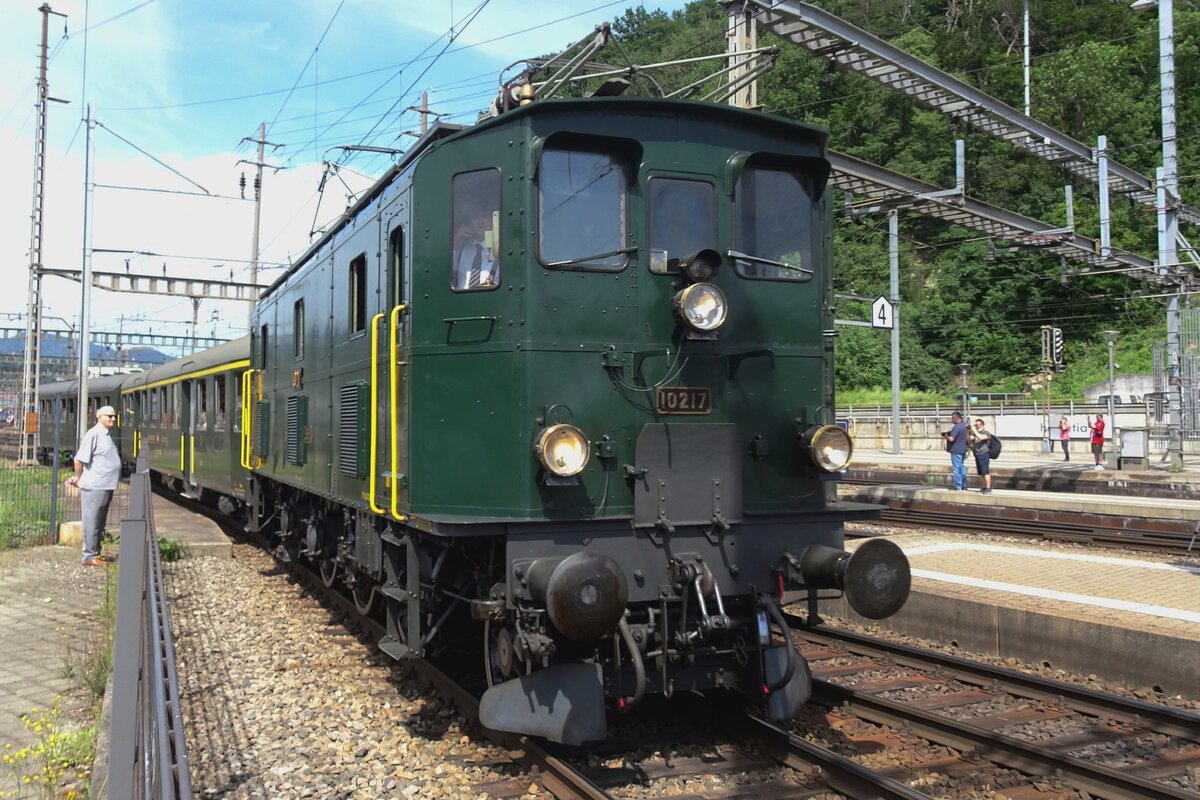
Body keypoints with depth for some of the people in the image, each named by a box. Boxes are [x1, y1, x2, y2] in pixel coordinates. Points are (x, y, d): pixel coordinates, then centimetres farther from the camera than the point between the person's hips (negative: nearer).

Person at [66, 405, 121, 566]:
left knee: (100, 523, 16)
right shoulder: (94, 434, -14)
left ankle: (96, 553, 25)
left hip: (106, 486, 9)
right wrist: (79, 478, -6)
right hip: (94, 487, -9)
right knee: (92, 522, -2)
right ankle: (89, 557, 3)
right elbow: (79, 459, -19)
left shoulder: (106, 435, 15)